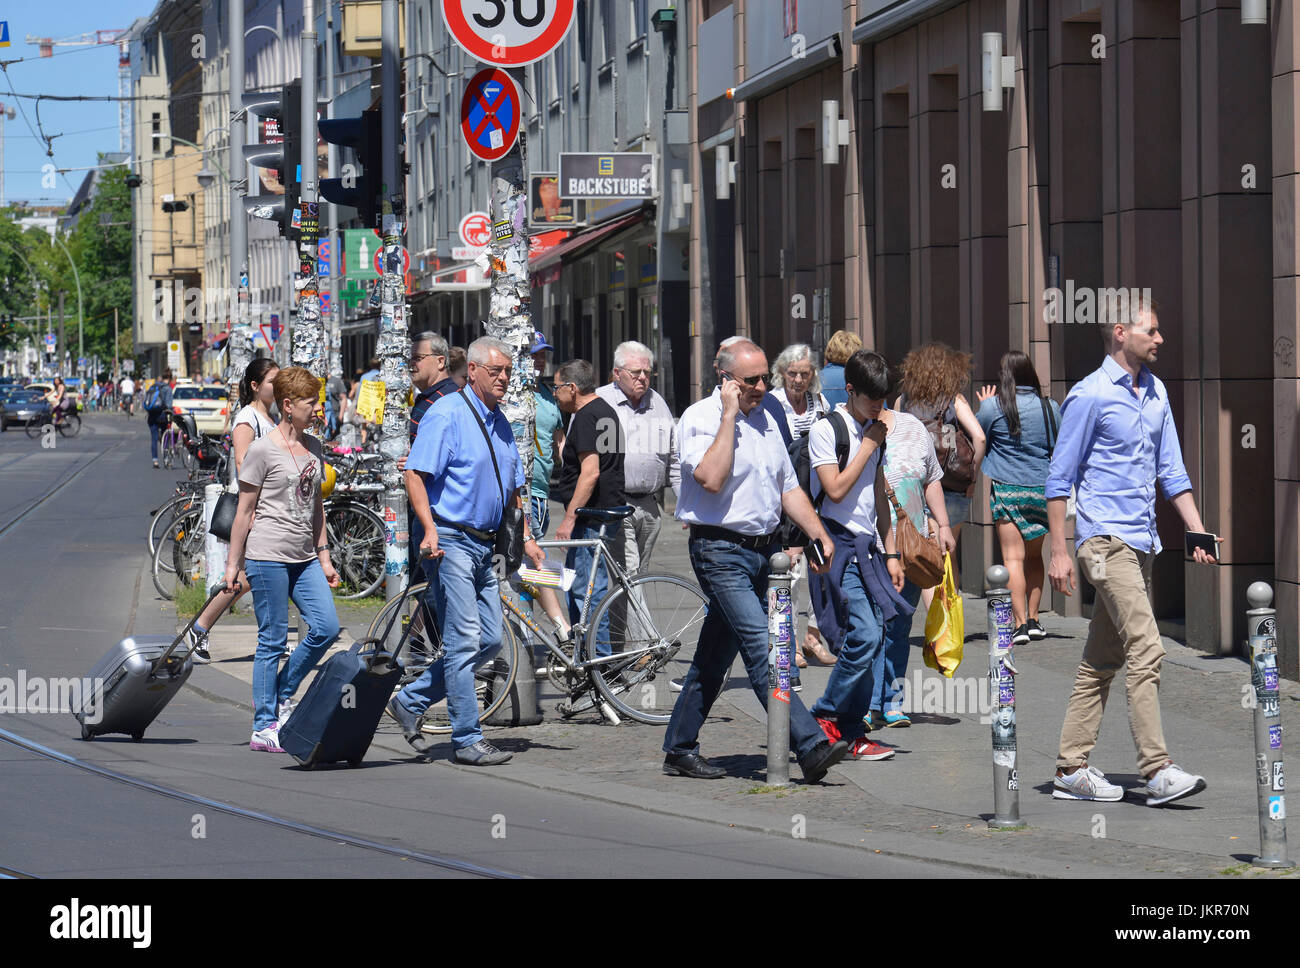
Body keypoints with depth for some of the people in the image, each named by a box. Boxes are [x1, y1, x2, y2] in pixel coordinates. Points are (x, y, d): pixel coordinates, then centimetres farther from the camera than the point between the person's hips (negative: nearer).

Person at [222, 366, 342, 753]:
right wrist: (233, 563, -5)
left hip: (304, 558, 7)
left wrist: (324, 557, 17)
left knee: (326, 626, -5)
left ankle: (281, 696, 14)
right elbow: (244, 511, -5)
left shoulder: (313, 447, 13)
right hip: (268, 557, -7)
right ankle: (264, 727, 4)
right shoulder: (263, 450, -8)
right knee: (273, 641, -3)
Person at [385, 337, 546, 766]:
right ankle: (467, 739, -3)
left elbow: (514, 486, 26)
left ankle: (410, 701, 19)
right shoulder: (446, 413, -9)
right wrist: (430, 530, -25)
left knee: (490, 641, 8)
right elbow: (415, 474, -16)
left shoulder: (500, 423, 16)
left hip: (484, 545, 9)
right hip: (450, 543, -9)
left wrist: (527, 538, 17)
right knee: (464, 641, -9)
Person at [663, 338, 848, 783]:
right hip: (721, 550, -8)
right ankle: (810, 747, -24)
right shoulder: (699, 418, -8)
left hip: (765, 548, 8)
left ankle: (680, 750, 20)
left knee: (715, 657, 12)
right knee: (761, 647, -16)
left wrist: (819, 533, 10)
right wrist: (729, 415, -19)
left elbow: (788, 487, 22)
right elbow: (712, 479, -24)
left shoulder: (766, 421, 16)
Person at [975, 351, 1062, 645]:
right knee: (1034, 556, 18)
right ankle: (1033, 619, 20)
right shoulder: (1050, 408, 3)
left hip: (1007, 489, -4)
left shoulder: (994, 407, -8)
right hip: (1043, 489, 4)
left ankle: (1020, 624, -12)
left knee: (1013, 558, -5)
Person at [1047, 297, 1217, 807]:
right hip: (1104, 539, -8)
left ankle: (1072, 768, 14)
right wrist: (1059, 551, -10)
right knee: (1145, 649, -16)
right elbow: (1059, 477, -7)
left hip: (1142, 542, 8)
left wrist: (1197, 530, 10)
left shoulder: (1155, 392, 13)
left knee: (1103, 659, 9)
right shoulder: (1090, 396, -9)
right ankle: (1157, 770, -17)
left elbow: (1170, 469, 19)